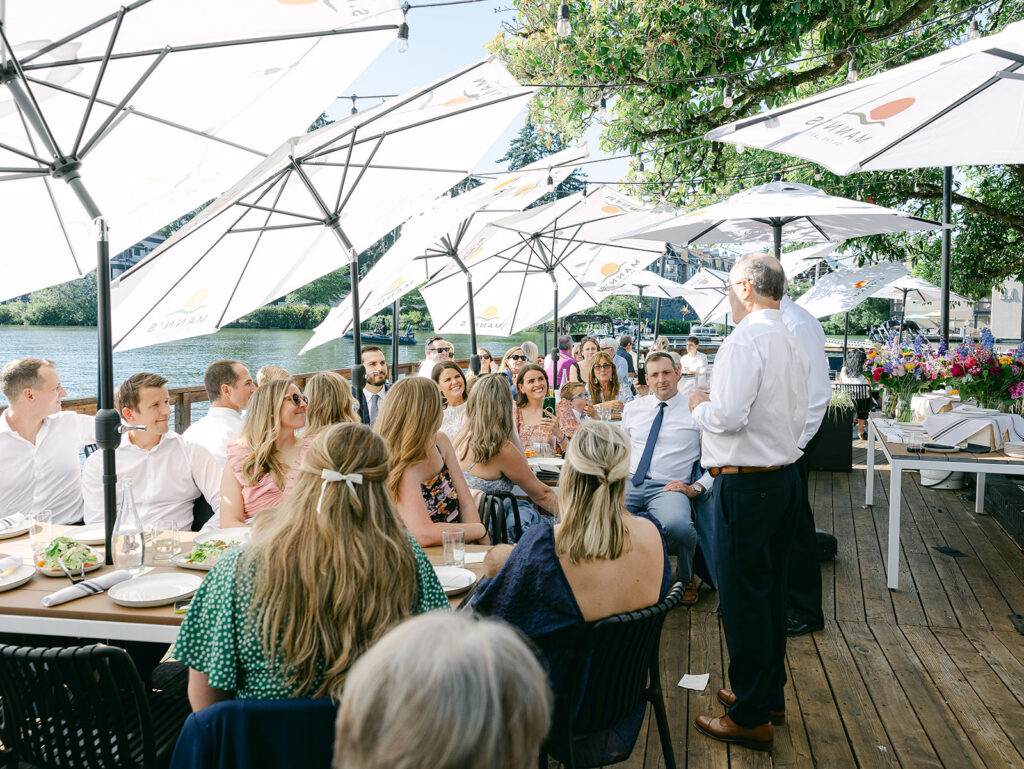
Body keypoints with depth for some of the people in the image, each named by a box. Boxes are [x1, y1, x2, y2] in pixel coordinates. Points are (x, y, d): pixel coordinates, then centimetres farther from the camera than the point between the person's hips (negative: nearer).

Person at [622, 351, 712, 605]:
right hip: (629, 484, 3)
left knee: (677, 525, -38)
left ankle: (686, 578, -2)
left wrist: (696, 487, -12)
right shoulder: (632, 408, 17)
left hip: (669, 488, -3)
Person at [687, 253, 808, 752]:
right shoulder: (792, 343, 11)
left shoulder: (745, 340, -17)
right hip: (784, 474, 10)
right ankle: (770, 693, 34)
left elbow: (728, 416, -25)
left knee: (742, 598, 1)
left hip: (745, 483, -9)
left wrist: (699, 406, -3)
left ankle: (751, 719, 13)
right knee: (770, 591, 19)